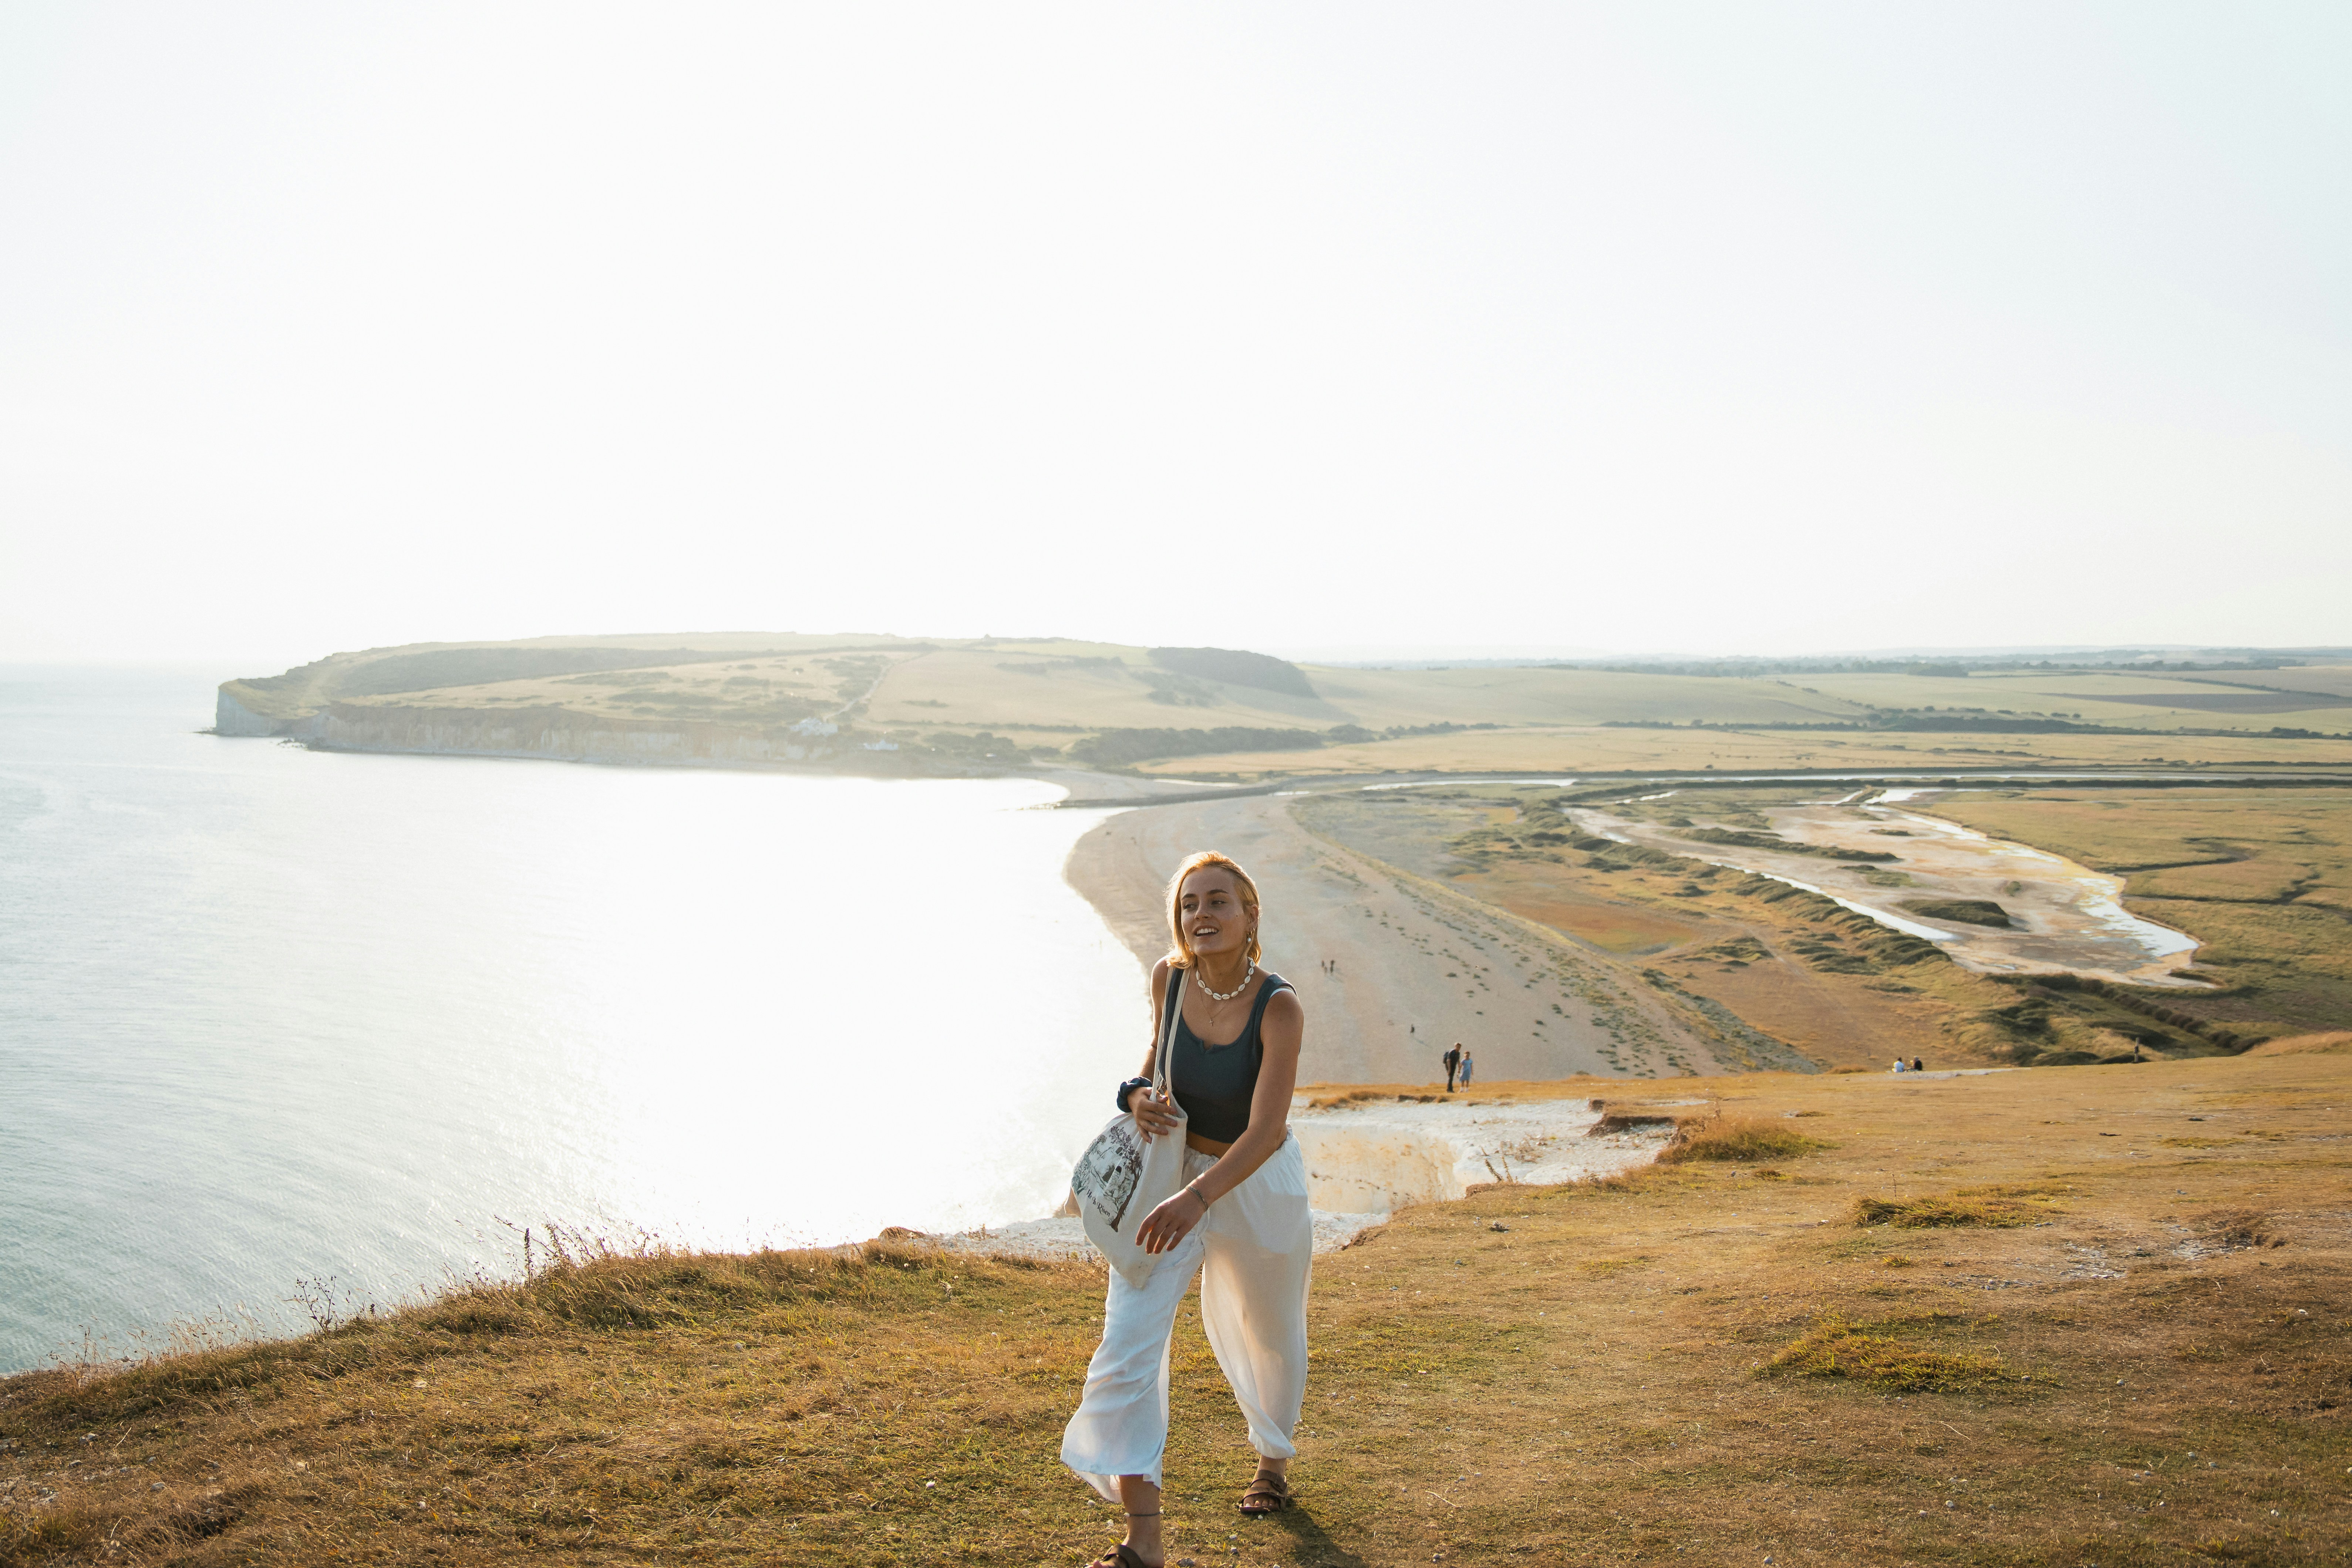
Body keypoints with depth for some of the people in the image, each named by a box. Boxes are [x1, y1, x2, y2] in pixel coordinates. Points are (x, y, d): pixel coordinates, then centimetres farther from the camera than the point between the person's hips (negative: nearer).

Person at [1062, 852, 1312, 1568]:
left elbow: (1263, 1132, -31)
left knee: (1269, 1335, 20)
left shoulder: (1278, 1006, -24)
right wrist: (1139, 1093, -10)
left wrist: (1196, 1199, -45)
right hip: (1171, 1169, 3)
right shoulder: (1169, 977, -10)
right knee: (1128, 1341, -13)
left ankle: (1274, 1459, 52)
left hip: (1259, 1185, -2)